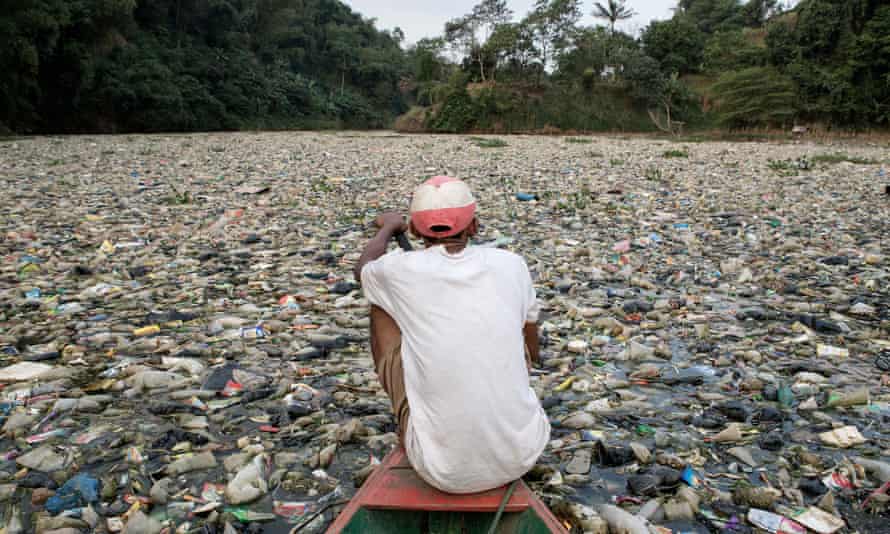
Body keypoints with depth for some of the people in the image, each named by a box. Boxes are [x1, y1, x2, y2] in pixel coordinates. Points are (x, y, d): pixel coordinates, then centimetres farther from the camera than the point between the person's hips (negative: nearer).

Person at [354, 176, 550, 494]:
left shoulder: (401, 270, -6)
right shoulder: (511, 265, -1)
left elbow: (362, 269, 21)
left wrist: (388, 227, 40)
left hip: (445, 471, -2)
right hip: (523, 455, 2)